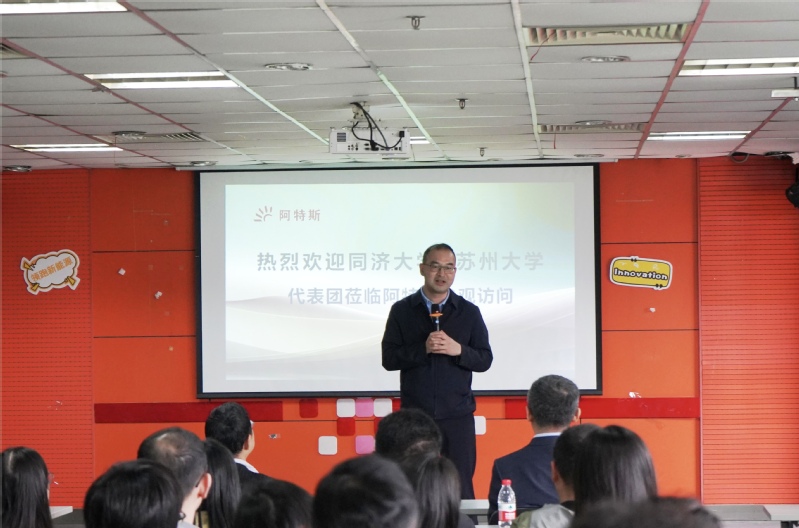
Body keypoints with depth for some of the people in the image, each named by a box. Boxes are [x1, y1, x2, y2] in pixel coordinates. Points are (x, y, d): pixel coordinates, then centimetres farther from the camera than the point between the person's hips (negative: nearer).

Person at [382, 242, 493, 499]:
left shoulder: (469, 312, 7)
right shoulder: (402, 311, 5)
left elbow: (485, 360, 5)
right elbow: (389, 359, -2)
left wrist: (458, 350, -14)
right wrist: (423, 349, -16)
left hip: (457, 415, 0)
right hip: (415, 413, 0)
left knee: (460, 486, 0)